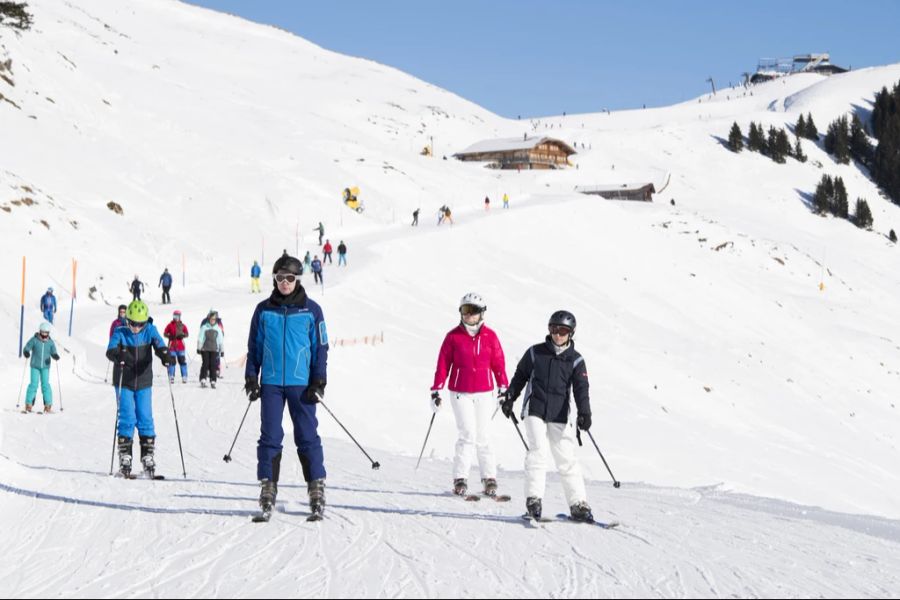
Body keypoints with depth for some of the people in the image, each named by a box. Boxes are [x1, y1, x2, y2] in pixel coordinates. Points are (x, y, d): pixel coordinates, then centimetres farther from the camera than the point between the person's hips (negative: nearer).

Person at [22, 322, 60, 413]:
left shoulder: (51, 342, 0)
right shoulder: (34, 340, -6)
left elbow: (53, 353, 1)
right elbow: (26, 348, -6)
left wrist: (56, 356, -22)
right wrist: (26, 353, -29)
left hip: (45, 366, 1)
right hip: (35, 366, -1)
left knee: (45, 384, -3)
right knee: (34, 384, -6)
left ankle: (48, 405, 1)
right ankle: (29, 404, 0)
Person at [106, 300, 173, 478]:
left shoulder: (150, 331, -4)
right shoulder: (120, 333, -9)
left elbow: (159, 345, -17)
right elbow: (110, 351, -23)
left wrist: (164, 355, -41)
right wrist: (119, 356, -46)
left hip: (144, 383, 1)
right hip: (124, 383, -1)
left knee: (145, 419, -1)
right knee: (127, 419, -6)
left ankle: (148, 458, 6)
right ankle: (125, 459, 0)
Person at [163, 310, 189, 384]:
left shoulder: (182, 325, 7)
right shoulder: (170, 325, 5)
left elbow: (186, 334, 5)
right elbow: (165, 333, 5)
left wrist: (182, 335, -16)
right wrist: (170, 336, -14)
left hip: (180, 346, 1)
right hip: (172, 346, -1)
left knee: (182, 361, -2)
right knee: (172, 361, -4)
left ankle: (184, 377, 3)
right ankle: (171, 377, 2)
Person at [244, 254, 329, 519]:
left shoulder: (311, 310, 3)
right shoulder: (264, 310, 7)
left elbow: (320, 348, 5)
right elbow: (254, 346, 13)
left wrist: (319, 381, -2)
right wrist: (251, 378, 5)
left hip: (301, 383, -1)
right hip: (271, 383, 1)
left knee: (307, 436, -1)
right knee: (270, 436, 0)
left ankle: (316, 487, 4)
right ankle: (267, 487, 5)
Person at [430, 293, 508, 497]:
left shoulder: (490, 336, 3)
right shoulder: (453, 336, 0)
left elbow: (498, 364, 8)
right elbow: (443, 364, 3)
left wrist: (504, 388, 6)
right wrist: (436, 390, 1)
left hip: (484, 393, 1)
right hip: (460, 393, -1)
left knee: (483, 437, 3)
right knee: (468, 434, -10)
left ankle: (489, 479, 13)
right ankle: (460, 479, -4)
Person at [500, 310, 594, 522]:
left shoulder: (575, 360, 4)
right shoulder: (535, 353, 5)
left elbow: (581, 389, -6)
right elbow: (520, 376, 18)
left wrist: (584, 413, -20)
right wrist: (509, 397, 16)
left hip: (559, 416, 1)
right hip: (534, 411, -1)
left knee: (567, 459, -1)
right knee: (537, 450, -15)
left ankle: (578, 504, 2)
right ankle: (533, 498, -12)